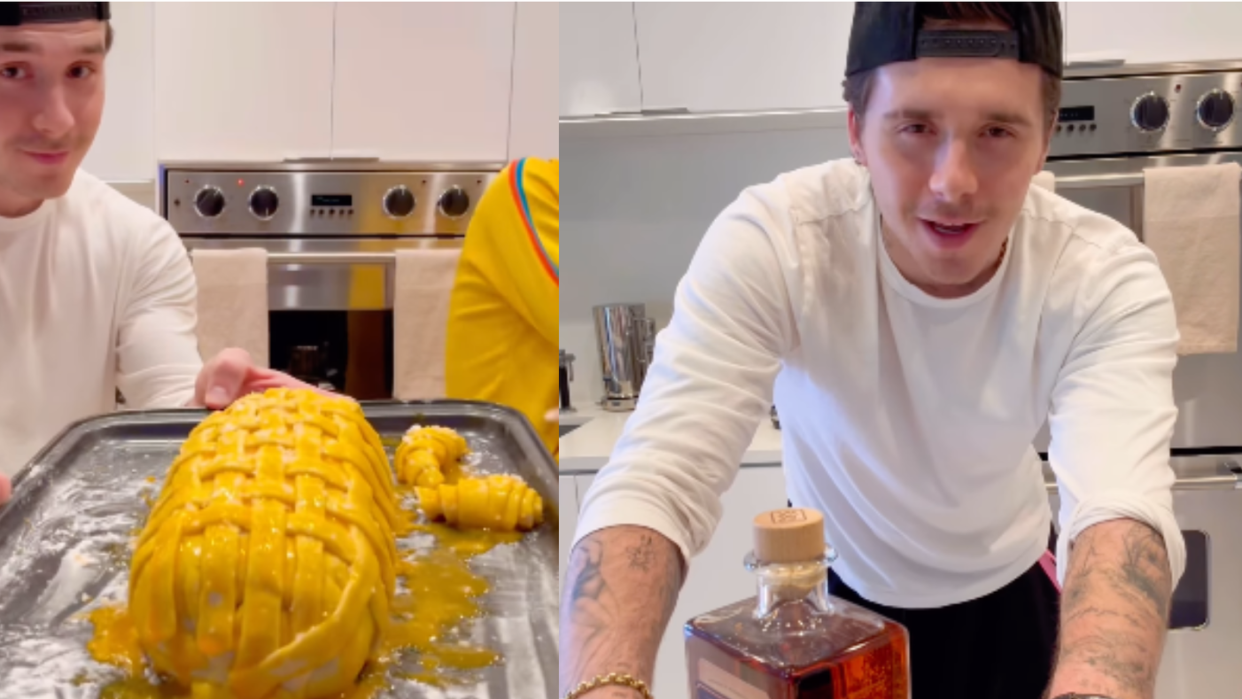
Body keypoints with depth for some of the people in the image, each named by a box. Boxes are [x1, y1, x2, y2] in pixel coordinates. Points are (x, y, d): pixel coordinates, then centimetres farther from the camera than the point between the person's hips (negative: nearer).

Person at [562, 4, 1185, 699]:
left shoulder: (1111, 278, -27)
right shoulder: (765, 244, -29)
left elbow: (1123, 507, -42)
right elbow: (653, 482, -38)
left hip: (1009, 592, 1)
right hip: (830, 591, 0)